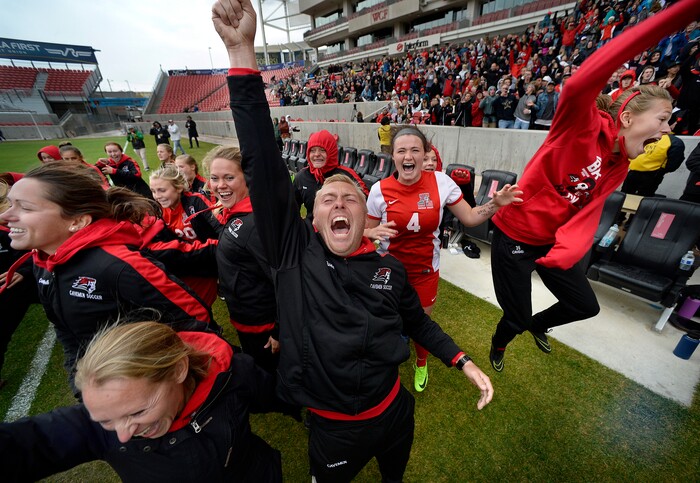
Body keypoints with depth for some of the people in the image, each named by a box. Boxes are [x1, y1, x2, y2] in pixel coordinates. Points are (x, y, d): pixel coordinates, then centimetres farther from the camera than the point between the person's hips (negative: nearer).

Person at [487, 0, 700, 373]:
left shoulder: (619, 168, 6)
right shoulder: (581, 125, -14)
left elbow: (588, 214, -5)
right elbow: (580, 84, -36)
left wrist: (568, 251, -25)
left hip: (552, 240, 7)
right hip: (514, 235, -7)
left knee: (585, 306, 19)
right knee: (517, 318, 7)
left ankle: (537, 325, 52)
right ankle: (498, 345, 44)